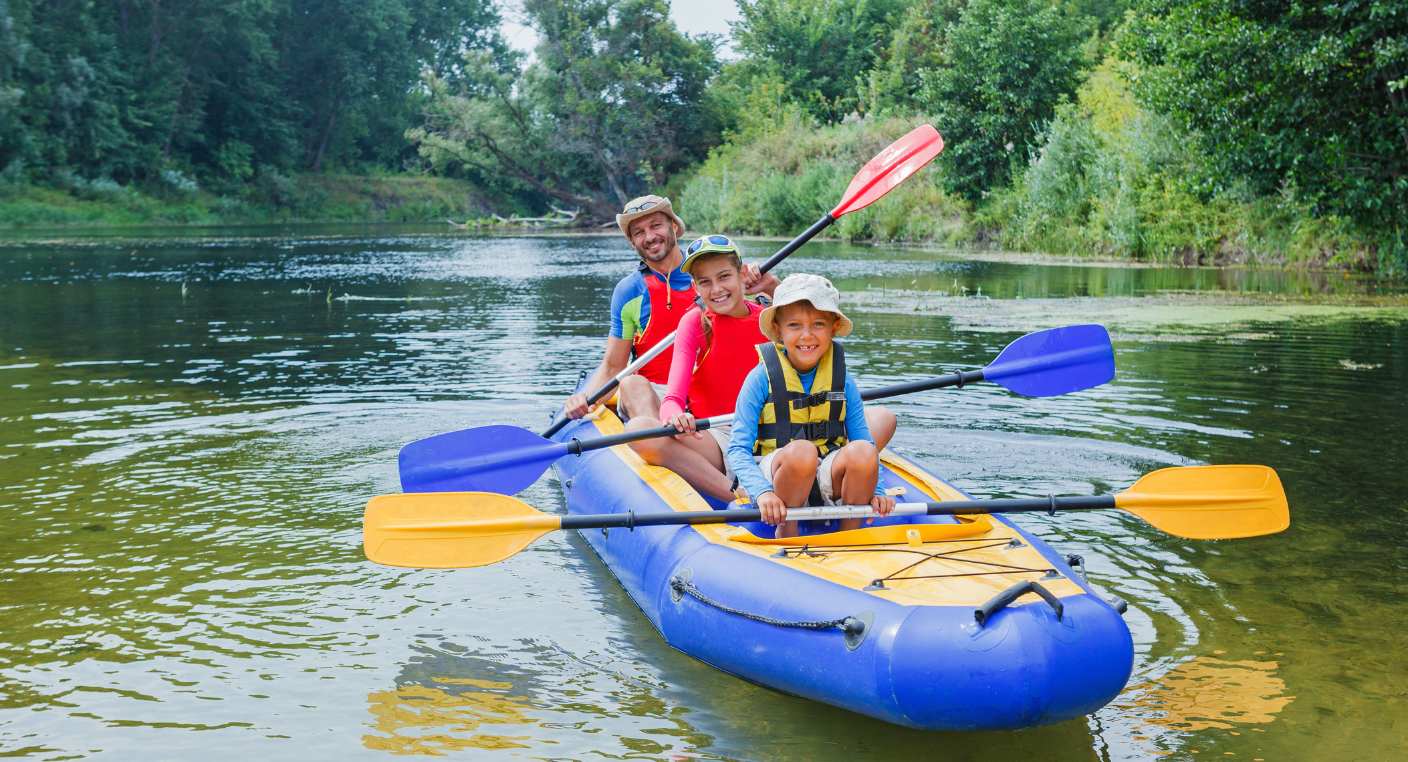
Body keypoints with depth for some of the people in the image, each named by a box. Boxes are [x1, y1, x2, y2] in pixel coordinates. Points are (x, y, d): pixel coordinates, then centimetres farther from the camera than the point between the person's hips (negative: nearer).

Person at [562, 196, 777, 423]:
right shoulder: (629, 291, 4)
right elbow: (612, 367, 6)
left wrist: (768, 284, -16)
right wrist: (587, 400, -14)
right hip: (653, 396, 0)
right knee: (632, 384, -32)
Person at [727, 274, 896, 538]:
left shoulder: (842, 380, 4)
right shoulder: (761, 378, -6)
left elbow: (864, 441, 3)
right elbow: (738, 449, -11)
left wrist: (875, 490, -15)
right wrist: (763, 492, -28)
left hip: (828, 477, 3)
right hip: (777, 473, -3)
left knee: (863, 452, -28)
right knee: (800, 450, -36)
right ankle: (786, 535, -12)